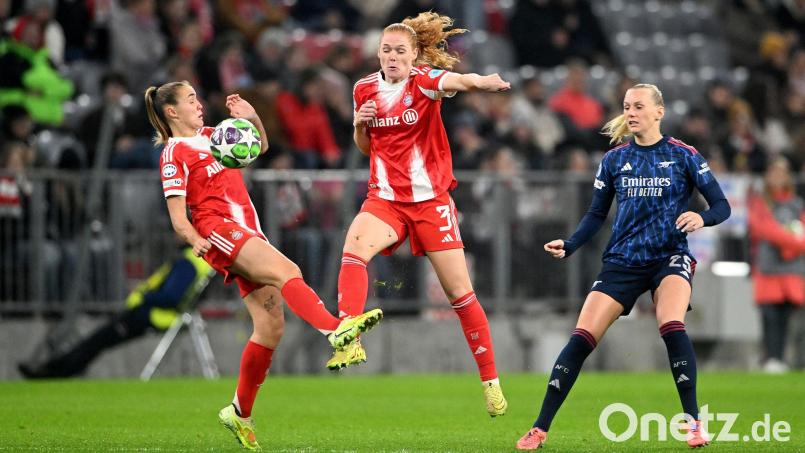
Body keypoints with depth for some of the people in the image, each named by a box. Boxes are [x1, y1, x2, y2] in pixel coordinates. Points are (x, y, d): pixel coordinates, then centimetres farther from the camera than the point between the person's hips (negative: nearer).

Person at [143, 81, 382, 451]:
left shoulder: (210, 136, 21)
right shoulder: (174, 154, 0)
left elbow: (260, 146, 31)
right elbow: (178, 218, -6)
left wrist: (252, 118, 12)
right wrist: (196, 240, -24)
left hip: (248, 233, 8)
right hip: (220, 230, -8)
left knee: (271, 327, -2)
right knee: (287, 271, -32)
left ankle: (240, 413, 8)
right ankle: (336, 329, -55)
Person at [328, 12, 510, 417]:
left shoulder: (424, 80, -10)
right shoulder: (365, 89, 3)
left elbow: (455, 80, -34)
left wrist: (483, 81, -56)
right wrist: (359, 124, -7)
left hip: (431, 199, -2)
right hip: (385, 199, 2)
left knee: (460, 292, 2)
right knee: (354, 247, -30)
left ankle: (491, 382, 14)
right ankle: (349, 341, -36)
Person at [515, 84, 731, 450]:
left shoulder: (683, 156, -3)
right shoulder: (614, 159, 5)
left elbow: (721, 206, -1)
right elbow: (597, 214, 12)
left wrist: (702, 218, -24)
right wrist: (568, 247, -5)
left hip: (670, 258, -3)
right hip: (622, 262, 3)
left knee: (672, 327, -30)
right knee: (581, 338, -8)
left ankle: (694, 423, -18)